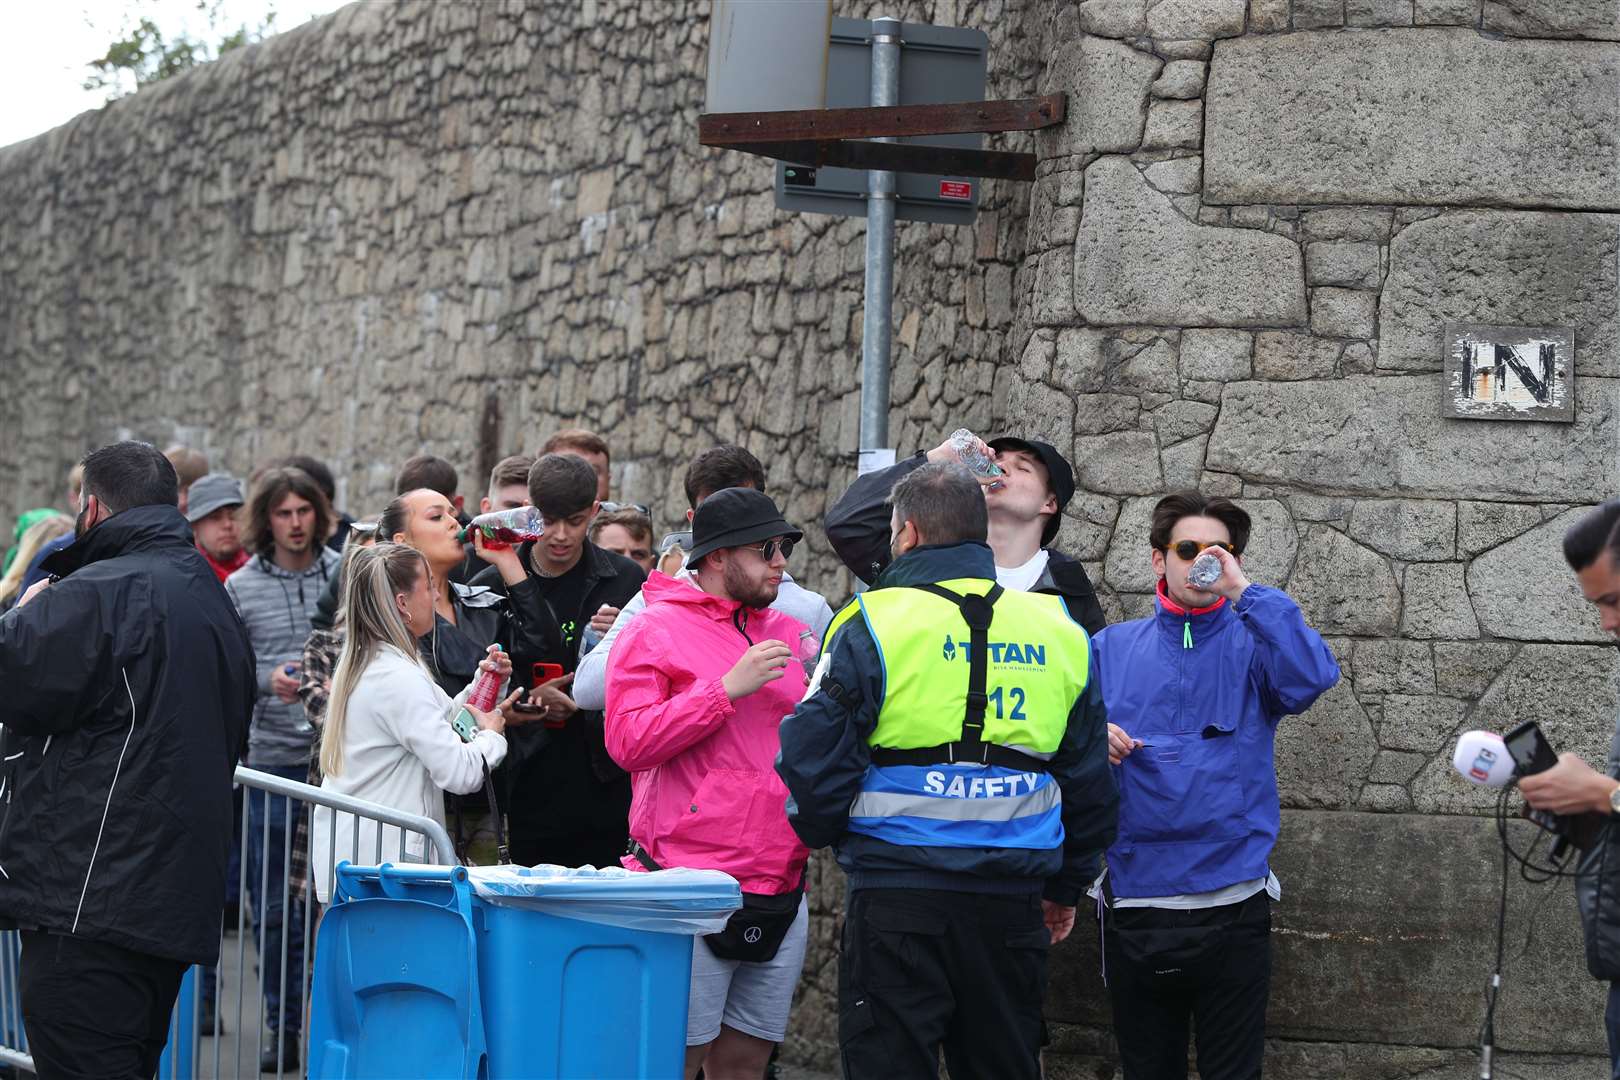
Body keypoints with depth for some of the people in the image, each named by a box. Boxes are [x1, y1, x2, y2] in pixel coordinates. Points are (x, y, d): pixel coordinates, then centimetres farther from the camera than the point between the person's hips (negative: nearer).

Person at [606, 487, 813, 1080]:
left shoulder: (791, 634, 16)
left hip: (780, 891, 6)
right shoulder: (656, 631, -1)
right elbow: (628, 741, -13)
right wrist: (728, 688, -16)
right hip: (691, 891, -6)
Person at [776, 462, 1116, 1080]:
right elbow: (1090, 781, 15)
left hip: (897, 897, -4)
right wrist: (1066, 887, 26)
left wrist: (820, 831, 14)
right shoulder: (1059, 631, 9)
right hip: (1014, 904, 4)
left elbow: (814, 758, -8)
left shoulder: (873, 625, -6)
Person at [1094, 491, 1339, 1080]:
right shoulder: (1112, 648, 9)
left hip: (1231, 905, -2)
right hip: (1135, 905, 2)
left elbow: (1313, 678, -18)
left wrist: (1245, 590, -17)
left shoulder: (1253, 643, 2)